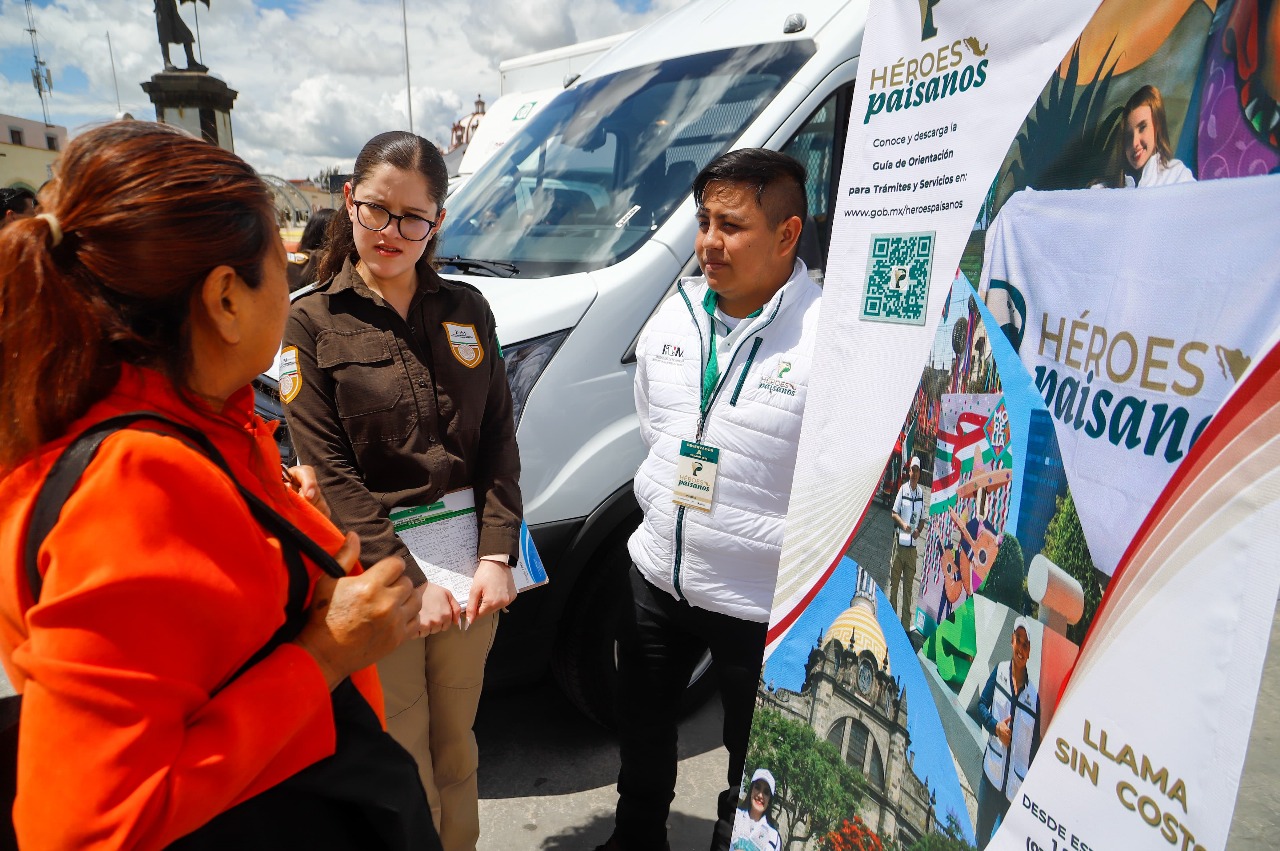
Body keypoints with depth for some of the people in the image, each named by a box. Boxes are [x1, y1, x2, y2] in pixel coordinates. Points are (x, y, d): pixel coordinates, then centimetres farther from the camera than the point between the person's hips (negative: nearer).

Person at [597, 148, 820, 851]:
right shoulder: (672, 316, 2)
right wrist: (658, 500, 12)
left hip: (761, 602, -6)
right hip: (657, 575, 7)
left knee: (754, 763, 18)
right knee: (641, 731, 28)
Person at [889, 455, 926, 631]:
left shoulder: (921, 493, 5)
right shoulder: (903, 489, -2)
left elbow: (923, 519, 13)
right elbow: (894, 513, 1)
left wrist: (919, 530, -6)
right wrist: (903, 524, -16)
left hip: (913, 544, 2)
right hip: (900, 541, -2)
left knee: (908, 585, 8)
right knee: (894, 580, 3)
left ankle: (906, 624, 15)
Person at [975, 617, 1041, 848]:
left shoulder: (1034, 696, -8)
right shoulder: (999, 671, -3)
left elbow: (1035, 749, -2)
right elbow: (981, 705, 6)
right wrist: (995, 726, -14)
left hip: (1017, 790, -2)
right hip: (991, 775, 2)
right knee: (981, 838, 16)